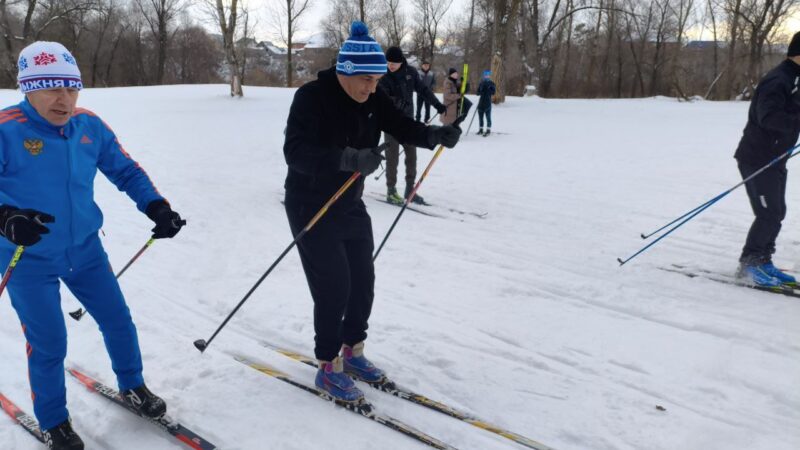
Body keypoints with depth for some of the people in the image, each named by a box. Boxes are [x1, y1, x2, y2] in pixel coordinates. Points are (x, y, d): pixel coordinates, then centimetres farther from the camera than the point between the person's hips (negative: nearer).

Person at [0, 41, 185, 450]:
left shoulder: (89, 126, -4)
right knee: (48, 346, 5)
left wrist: (156, 206, -6)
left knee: (119, 323, 14)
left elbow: (125, 170, 6)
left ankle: (132, 387, 41)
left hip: (85, 251, 5)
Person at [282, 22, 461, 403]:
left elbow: (402, 127, -1)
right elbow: (295, 151, -33)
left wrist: (436, 135, -22)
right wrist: (349, 159, -46)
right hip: (311, 208, -7)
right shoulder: (312, 97, -22)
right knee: (333, 287, -7)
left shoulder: (373, 100, -2)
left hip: (351, 205, 7)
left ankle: (353, 352, 32)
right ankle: (328, 368, 12)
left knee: (363, 281, 11)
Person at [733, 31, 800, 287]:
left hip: (774, 160, 10)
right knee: (769, 214, -9)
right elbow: (768, 117, -31)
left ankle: (762, 262, 20)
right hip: (757, 159, -10)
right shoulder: (777, 81, -18)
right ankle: (748, 264, 1)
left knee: (776, 214, 12)